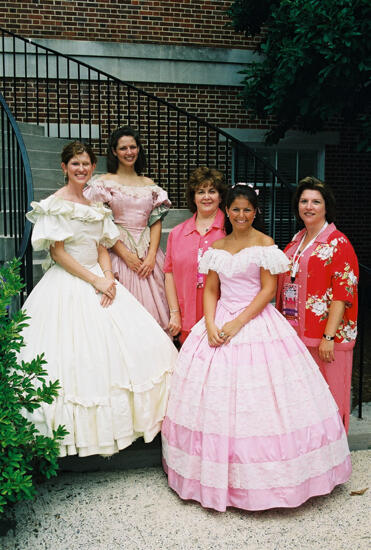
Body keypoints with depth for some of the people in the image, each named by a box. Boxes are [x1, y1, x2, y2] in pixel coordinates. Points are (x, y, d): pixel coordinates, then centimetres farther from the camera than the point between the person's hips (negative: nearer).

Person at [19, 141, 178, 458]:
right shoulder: (55, 204, -5)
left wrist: (108, 278, -7)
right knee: (76, 355, -8)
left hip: (98, 279, 6)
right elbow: (57, 252, -11)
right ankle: (84, 426, 8)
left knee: (136, 342, 0)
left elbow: (102, 247, 12)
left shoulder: (96, 204, 14)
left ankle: (120, 419, 11)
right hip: (67, 286, -6)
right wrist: (95, 281, -15)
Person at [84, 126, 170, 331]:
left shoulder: (149, 184, 13)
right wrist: (125, 254, -12)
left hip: (148, 254, 3)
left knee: (152, 308, 2)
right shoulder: (103, 182, 1)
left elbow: (156, 222, 8)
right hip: (118, 251, -3)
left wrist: (151, 256, -5)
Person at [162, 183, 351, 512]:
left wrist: (238, 323, -16)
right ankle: (218, 474, 21)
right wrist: (211, 325, -7)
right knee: (216, 398, 5)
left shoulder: (264, 244, -2)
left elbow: (268, 289, -8)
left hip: (257, 322, -4)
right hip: (220, 323, 5)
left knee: (259, 404, -4)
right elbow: (211, 290, 10)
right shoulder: (217, 247, 12)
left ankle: (262, 477, 13)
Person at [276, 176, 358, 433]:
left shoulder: (338, 243, -8)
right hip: (294, 332, 7)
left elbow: (343, 293, -14)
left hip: (325, 336, -6)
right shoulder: (296, 240, 14)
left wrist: (328, 337, -19)